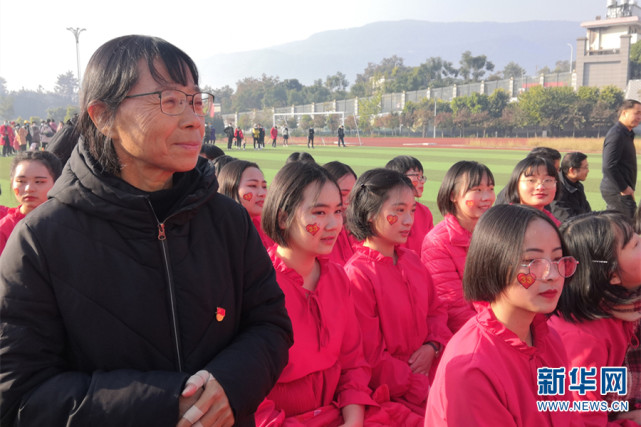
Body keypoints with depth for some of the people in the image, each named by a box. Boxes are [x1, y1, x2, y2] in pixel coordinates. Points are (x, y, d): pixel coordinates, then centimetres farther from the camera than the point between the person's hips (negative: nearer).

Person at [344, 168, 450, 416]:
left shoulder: (411, 260, 8)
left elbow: (436, 309, 18)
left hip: (429, 374, 7)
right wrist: (424, 392, -13)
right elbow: (370, 357, -15)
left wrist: (432, 347, -2)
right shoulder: (357, 274, -16)